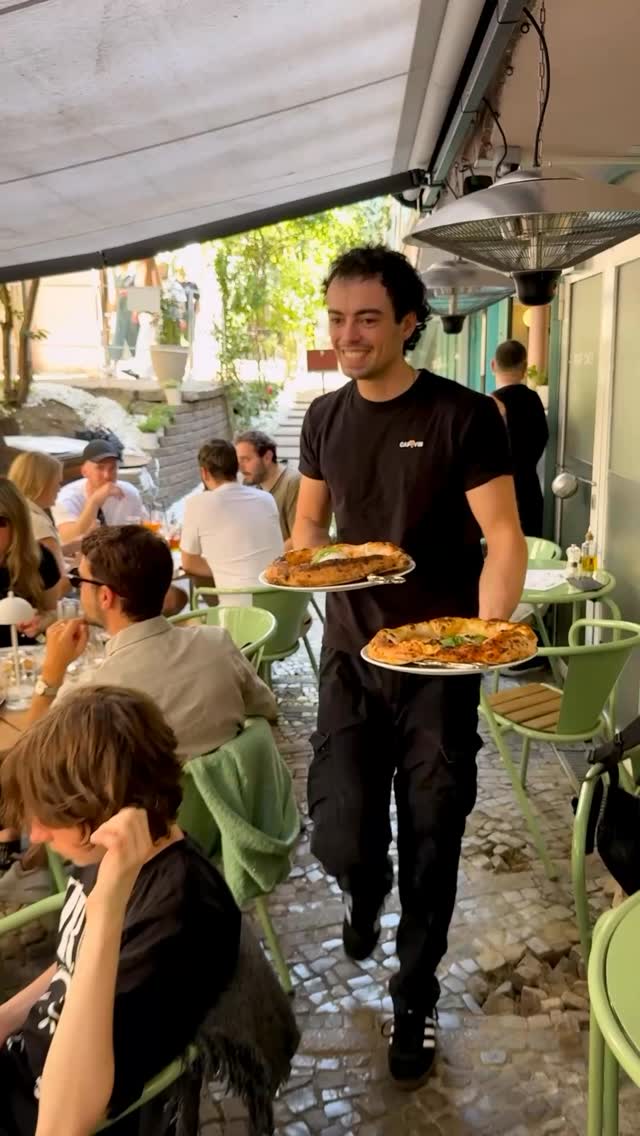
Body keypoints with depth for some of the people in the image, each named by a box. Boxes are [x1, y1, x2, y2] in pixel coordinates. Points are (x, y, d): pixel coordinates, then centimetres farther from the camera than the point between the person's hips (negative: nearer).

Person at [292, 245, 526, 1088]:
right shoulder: (326, 417, 5)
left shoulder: (464, 416, -9)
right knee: (342, 841, -1)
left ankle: (415, 996, 33)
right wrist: (308, 560, -7)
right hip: (350, 655, 3)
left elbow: (503, 539, -10)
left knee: (430, 842, 8)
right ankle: (366, 893, 39)